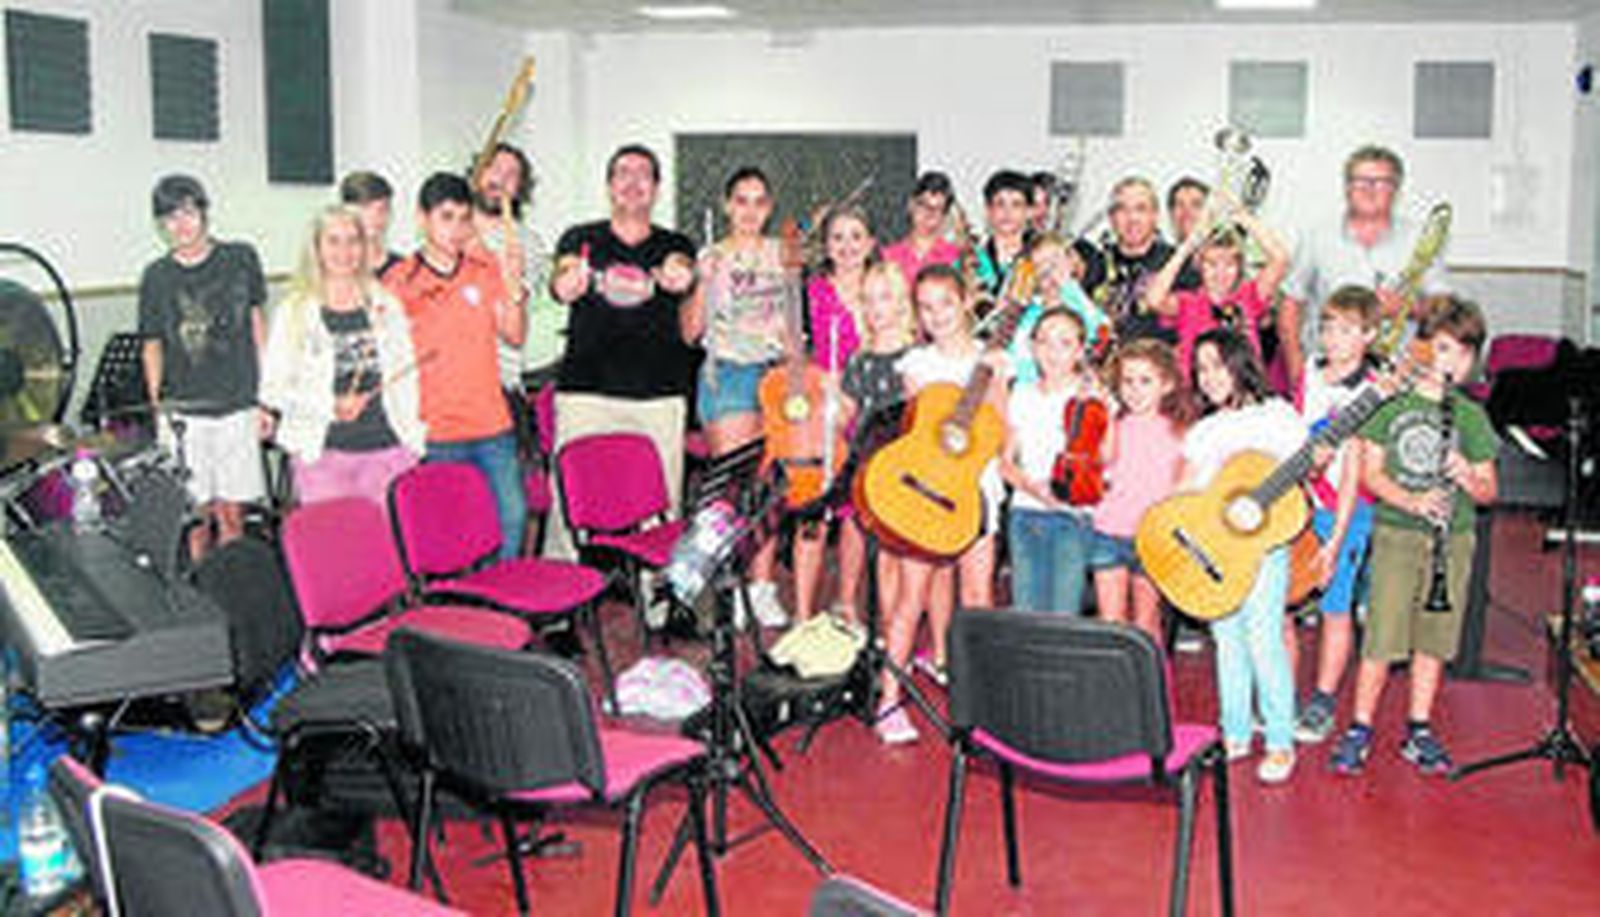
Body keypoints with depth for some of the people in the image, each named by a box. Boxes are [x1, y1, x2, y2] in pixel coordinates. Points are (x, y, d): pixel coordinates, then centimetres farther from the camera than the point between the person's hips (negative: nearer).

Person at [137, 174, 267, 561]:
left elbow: (257, 326, 9)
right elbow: (152, 345, 9)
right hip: (183, 411, 0)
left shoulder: (241, 259, 4)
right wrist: (156, 400, -2)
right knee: (196, 515, 1)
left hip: (236, 406, 0)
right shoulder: (157, 277, 4)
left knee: (231, 513, 2)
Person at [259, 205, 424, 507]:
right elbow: (272, 388, 0)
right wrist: (330, 406, -14)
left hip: (388, 450, 2)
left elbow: (408, 378, 14)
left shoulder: (387, 307, 11)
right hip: (324, 452, -2)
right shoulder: (294, 312, 3)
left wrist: (416, 441, 6)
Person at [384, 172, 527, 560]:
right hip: (435, 433, -3)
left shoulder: (487, 269, 7)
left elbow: (515, 336, 3)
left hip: (492, 426, 3)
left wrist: (512, 286, -9)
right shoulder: (399, 281, -1)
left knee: (512, 516, 5)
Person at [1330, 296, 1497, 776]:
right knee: (1382, 640, -4)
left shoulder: (1471, 416, 6)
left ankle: (1419, 730, 21)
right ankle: (1359, 730, 8)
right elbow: (1370, 472, -1)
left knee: (1433, 640, 8)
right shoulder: (1391, 402, 0)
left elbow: (1489, 490, 8)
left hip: (1452, 539, 3)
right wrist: (1411, 501, -17)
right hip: (1397, 534, -2)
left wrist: (1468, 477, -15)